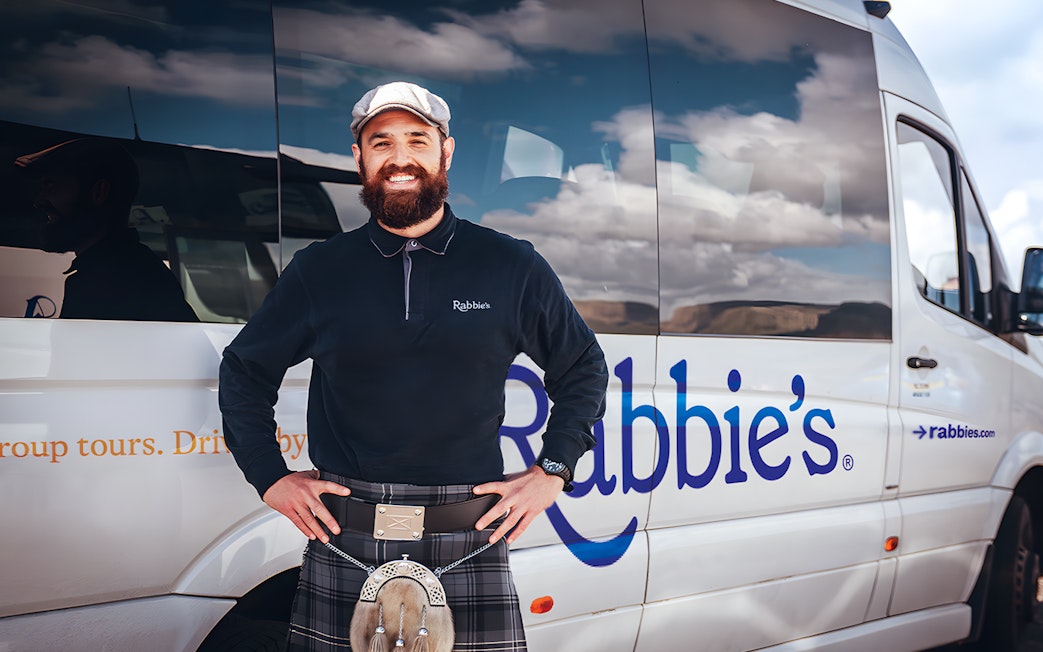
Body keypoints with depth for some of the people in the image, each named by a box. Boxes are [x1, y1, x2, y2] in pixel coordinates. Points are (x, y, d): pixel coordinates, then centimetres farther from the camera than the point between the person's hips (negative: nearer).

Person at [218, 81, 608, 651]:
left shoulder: (511, 267, 6)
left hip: (470, 548, 0)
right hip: (343, 550, 1)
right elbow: (243, 371, 18)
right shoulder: (318, 271, 7)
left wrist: (551, 472, 7)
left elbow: (584, 369, 16)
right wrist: (270, 477, 9)